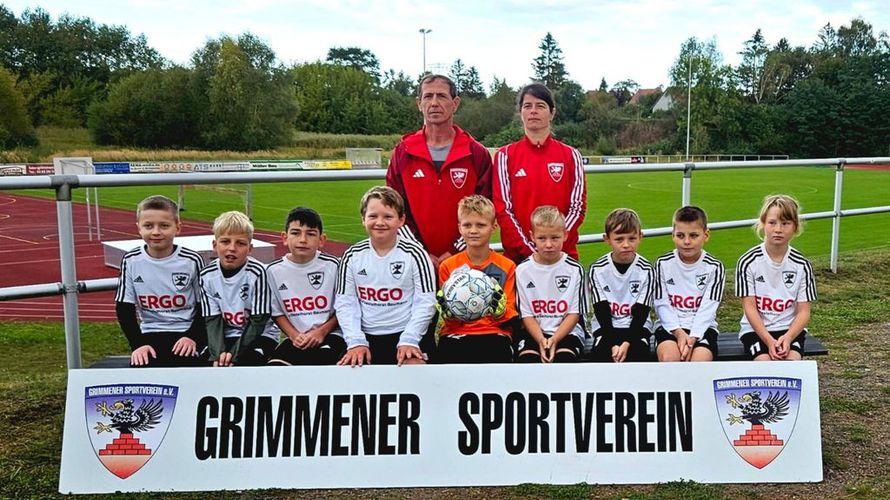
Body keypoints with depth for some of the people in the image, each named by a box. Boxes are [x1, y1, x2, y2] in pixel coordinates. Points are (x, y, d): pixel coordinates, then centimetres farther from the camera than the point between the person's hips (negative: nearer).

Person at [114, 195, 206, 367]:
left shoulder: (192, 260, -5)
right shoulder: (131, 261, 0)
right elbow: (124, 309, 4)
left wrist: (193, 337, -11)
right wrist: (138, 344, -8)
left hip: (187, 333, -2)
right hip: (150, 335, 2)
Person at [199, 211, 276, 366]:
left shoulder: (257, 272, -17)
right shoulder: (207, 275, -4)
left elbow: (257, 323, -15)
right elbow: (212, 321, -5)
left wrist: (233, 354, -23)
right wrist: (218, 353, -22)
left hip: (259, 336, -4)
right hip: (225, 337, 4)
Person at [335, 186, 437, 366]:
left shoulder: (414, 253, -5)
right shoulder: (353, 256, 3)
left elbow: (425, 303, -5)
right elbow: (345, 303, 3)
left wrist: (408, 341, -14)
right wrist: (356, 342, -7)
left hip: (410, 333, -3)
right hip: (367, 336, 3)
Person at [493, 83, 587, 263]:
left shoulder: (570, 155, 4)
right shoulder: (505, 155, 2)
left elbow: (578, 207, 0)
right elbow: (502, 209, -4)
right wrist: (530, 250, -13)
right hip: (517, 254, -1)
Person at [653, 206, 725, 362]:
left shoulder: (714, 267, 0)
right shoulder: (663, 264, 2)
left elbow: (707, 309, -7)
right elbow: (662, 305, -2)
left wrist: (692, 338, -20)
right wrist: (679, 332, -16)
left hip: (701, 327, 0)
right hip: (670, 325, 0)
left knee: (700, 359, -28)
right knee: (669, 356, -29)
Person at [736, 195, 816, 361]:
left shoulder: (802, 265, -1)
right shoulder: (748, 261, -6)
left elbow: (803, 311, -1)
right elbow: (750, 307, -7)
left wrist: (787, 338, -19)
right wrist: (769, 341, -18)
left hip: (791, 329, 1)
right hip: (755, 329, -1)